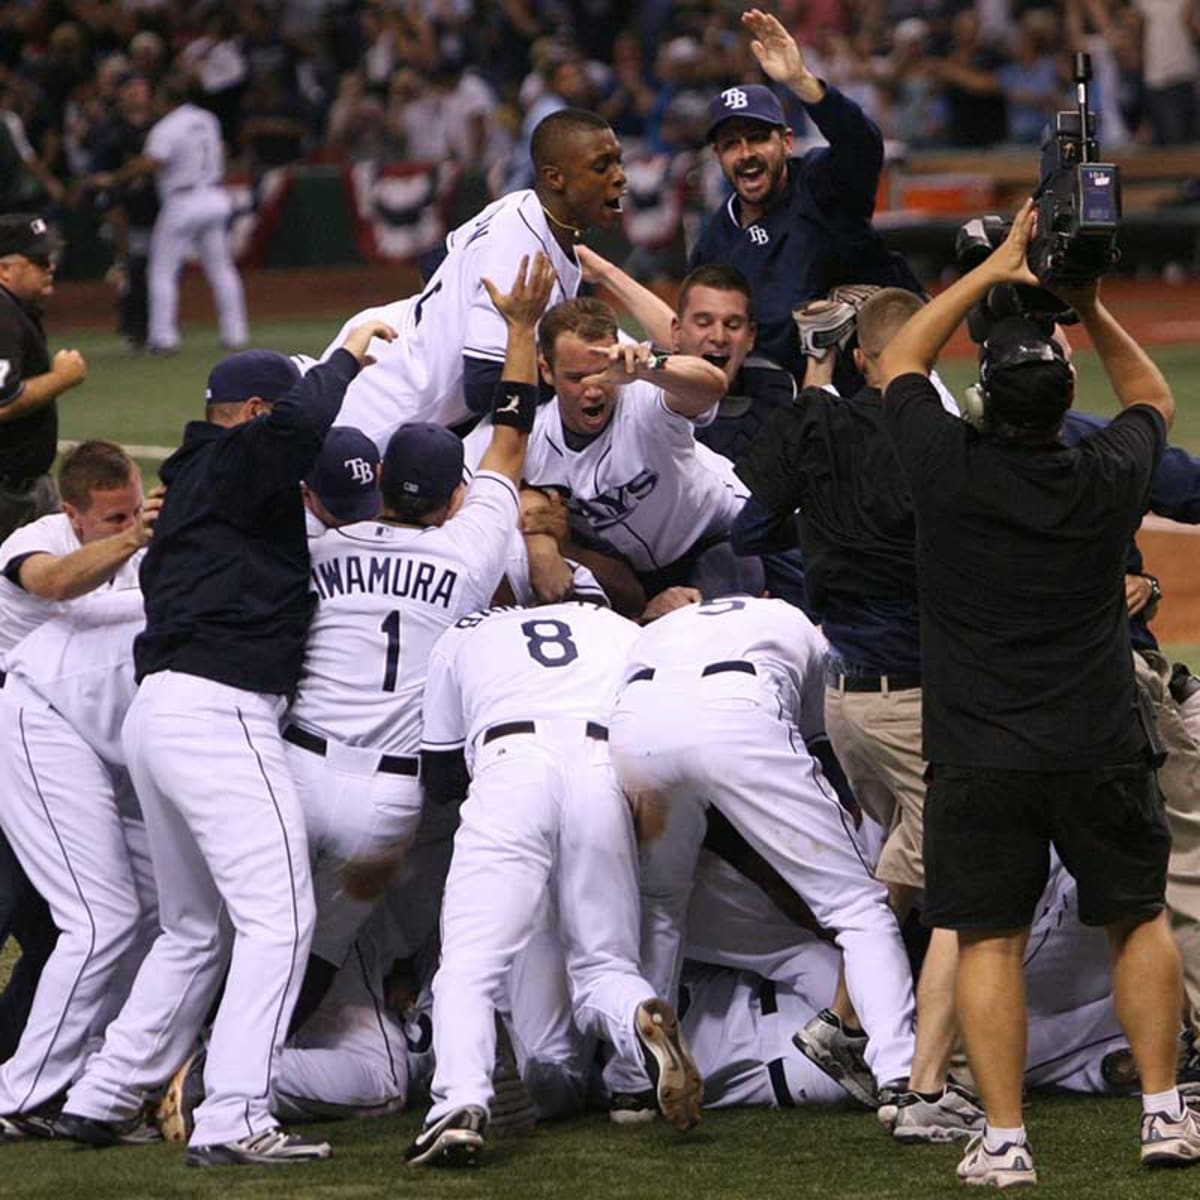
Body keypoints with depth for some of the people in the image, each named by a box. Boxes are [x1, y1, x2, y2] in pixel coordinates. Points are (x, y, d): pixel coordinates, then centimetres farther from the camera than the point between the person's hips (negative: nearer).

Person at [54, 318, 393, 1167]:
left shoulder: (193, 482, 23)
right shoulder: (236, 465, -6)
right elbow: (295, 428, -25)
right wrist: (346, 358, -9)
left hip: (160, 713, 10)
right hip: (221, 713, -10)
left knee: (195, 929, 21)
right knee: (278, 916, -10)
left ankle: (103, 1098, 21)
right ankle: (234, 1122, -17)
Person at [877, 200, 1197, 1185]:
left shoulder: (949, 470, -10)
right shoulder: (1107, 482, -6)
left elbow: (899, 364, 10)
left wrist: (992, 273, 10)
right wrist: (1089, 307, 11)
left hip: (978, 758, -1)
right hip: (1101, 748, 1)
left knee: (990, 938, 3)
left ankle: (1003, 1139, -3)